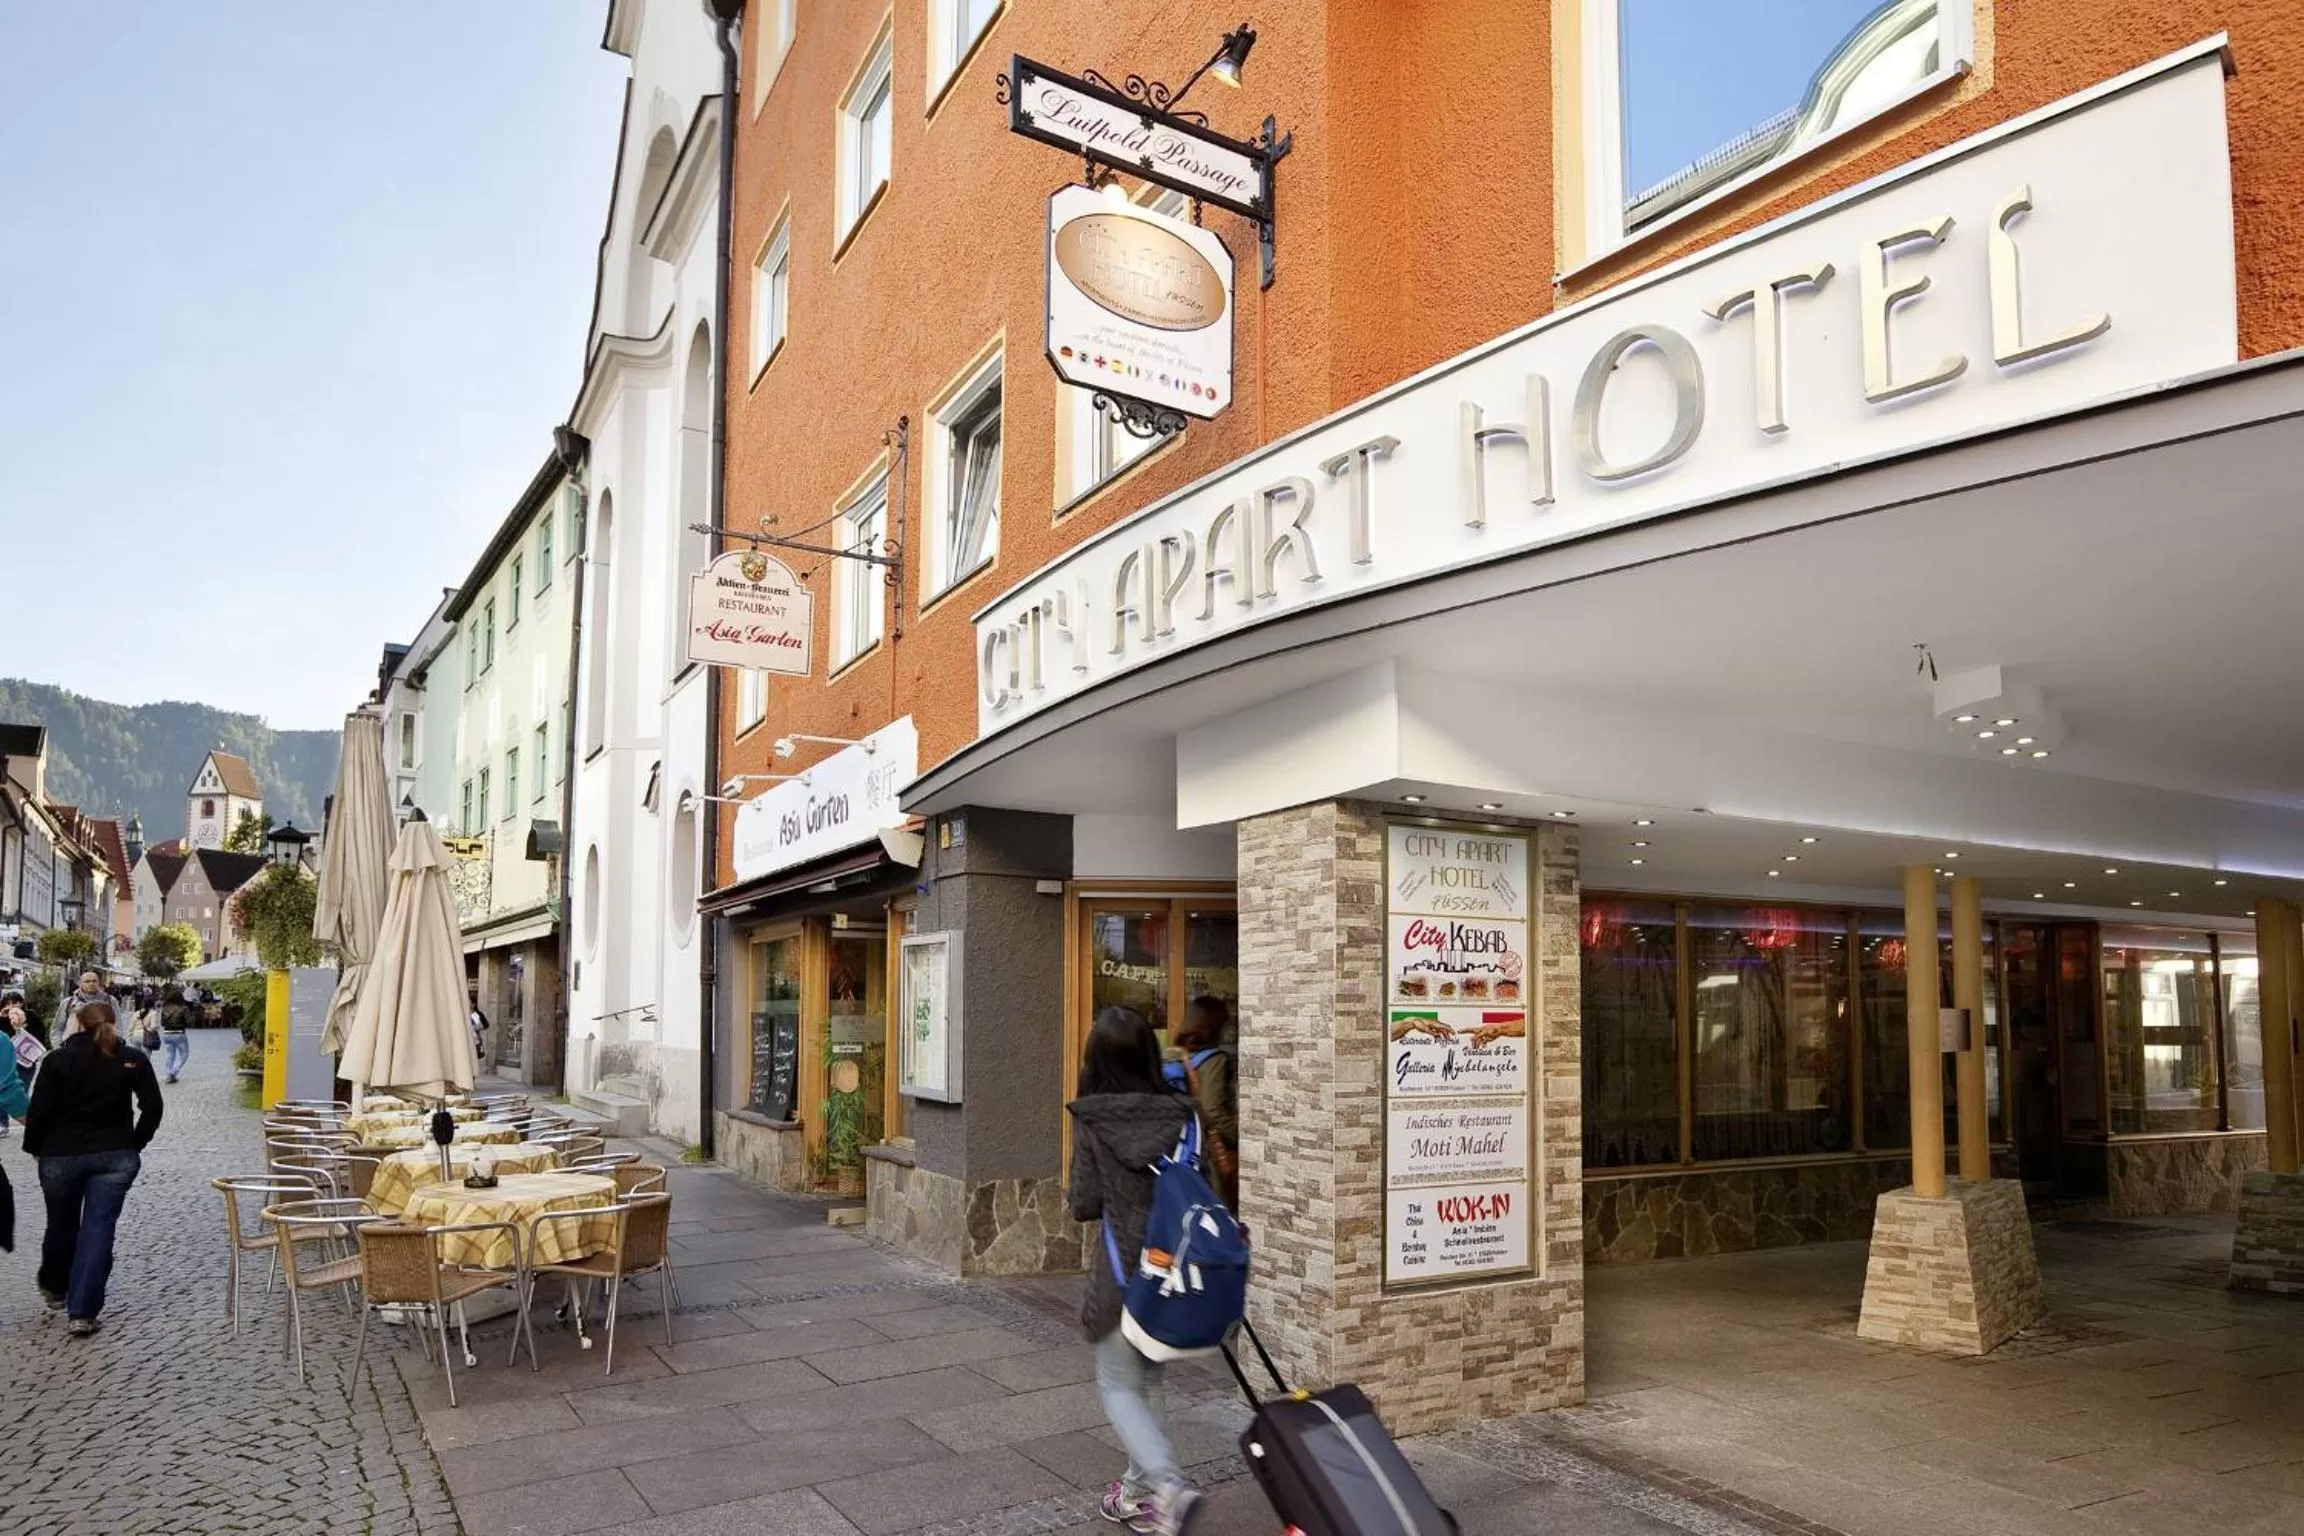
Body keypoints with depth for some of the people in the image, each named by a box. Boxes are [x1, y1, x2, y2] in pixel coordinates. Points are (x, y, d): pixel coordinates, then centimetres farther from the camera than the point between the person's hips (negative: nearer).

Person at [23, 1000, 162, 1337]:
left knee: (62, 1224, 20)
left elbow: (40, 1110, -7)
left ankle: (54, 1288, 42)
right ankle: (84, 1312, -3)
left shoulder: (57, 1059, -2)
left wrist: (34, 1148, 8)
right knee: (99, 1228, 0)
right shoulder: (133, 1058, 1)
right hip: (115, 1155, 0)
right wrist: (135, 1144, 8)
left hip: (60, 1154, 0)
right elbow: (152, 1107, -4)